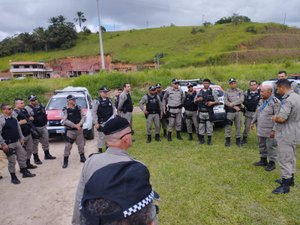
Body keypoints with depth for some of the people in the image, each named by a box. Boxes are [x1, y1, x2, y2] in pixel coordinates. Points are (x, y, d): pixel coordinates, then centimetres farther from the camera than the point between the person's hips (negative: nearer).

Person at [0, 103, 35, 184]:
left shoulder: (13, 118, 6)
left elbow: (18, 128, 16)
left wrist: (21, 138, 14)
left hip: (17, 141, 7)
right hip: (8, 144, -7)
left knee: (22, 156, 15)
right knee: (11, 161, 2)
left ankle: (25, 172, 31)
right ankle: (13, 177, 17)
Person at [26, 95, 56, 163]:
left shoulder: (41, 105, 10)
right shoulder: (28, 108, -12)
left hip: (43, 126, 7)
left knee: (45, 141, 16)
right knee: (35, 143, 0)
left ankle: (47, 155, 31)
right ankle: (36, 158, 12)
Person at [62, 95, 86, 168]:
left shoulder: (78, 108, 4)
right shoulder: (65, 110, -9)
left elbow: (83, 116, 0)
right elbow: (65, 121, -17)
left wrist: (79, 124, -16)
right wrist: (75, 125, -19)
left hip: (79, 130, 4)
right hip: (70, 131, -4)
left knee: (81, 145, 13)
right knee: (68, 146, -3)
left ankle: (82, 158, 30)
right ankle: (65, 161, 9)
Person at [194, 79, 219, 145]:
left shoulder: (213, 91, 4)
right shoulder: (200, 92, 12)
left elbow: (217, 101, 2)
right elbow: (195, 101, 15)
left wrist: (212, 103, -18)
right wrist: (198, 99, -7)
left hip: (209, 112, -2)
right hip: (201, 112, 2)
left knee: (209, 126, 0)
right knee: (201, 125, 6)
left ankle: (209, 139, 10)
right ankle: (201, 139, 17)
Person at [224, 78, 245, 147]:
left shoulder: (240, 91, 5)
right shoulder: (227, 92, 0)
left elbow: (241, 100, -10)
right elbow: (225, 102, -12)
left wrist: (233, 103, -21)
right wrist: (234, 107, -15)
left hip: (238, 111, 2)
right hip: (230, 111, -2)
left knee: (238, 126, 8)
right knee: (228, 126, 1)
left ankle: (238, 140, 21)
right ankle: (227, 140, 12)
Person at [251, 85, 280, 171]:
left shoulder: (275, 102, -16)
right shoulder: (262, 100, 9)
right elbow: (257, 112, 20)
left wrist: (274, 130, -20)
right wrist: (253, 122, 19)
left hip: (269, 130, -8)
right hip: (260, 129, 8)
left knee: (270, 147, 4)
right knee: (261, 145, 17)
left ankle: (272, 163, 19)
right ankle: (263, 160, 33)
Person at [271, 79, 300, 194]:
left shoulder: (287, 100, -24)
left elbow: (281, 118, -30)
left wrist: (274, 118, -8)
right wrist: (277, 117, 8)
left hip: (286, 135, -10)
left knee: (284, 159, -1)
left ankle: (285, 185, 7)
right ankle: (290, 179, 35)